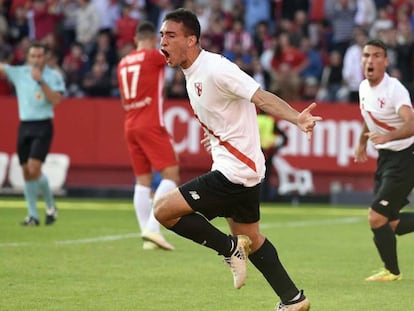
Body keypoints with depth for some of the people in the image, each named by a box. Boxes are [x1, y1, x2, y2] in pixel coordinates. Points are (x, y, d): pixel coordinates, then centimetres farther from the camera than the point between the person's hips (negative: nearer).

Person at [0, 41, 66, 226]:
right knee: (27, 172, 3)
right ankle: (32, 215, 10)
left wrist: (40, 81, -20)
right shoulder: (19, 72, 6)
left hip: (43, 126, -4)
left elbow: (56, 100, -14)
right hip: (24, 126, 4)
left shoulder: (54, 76, -2)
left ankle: (50, 206, 4)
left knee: (34, 168, -16)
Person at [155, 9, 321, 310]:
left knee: (163, 209, -11)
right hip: (245, 171, 10)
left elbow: (262, 97, -28)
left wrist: (296, 118, -42)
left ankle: (230, 247, -1)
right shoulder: (192, 73, 8)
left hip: (233, 172, -10)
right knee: (250, 239, 22)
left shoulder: (215, 69, -20)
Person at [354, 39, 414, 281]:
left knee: (377, 218, -10)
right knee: (391, 223, 8)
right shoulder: (364, 88, 4)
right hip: (385, 158, 8)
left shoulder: (394, 89, -22)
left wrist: (388, 136, -52)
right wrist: (362, 143, 29)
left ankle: (392, 271, 9)